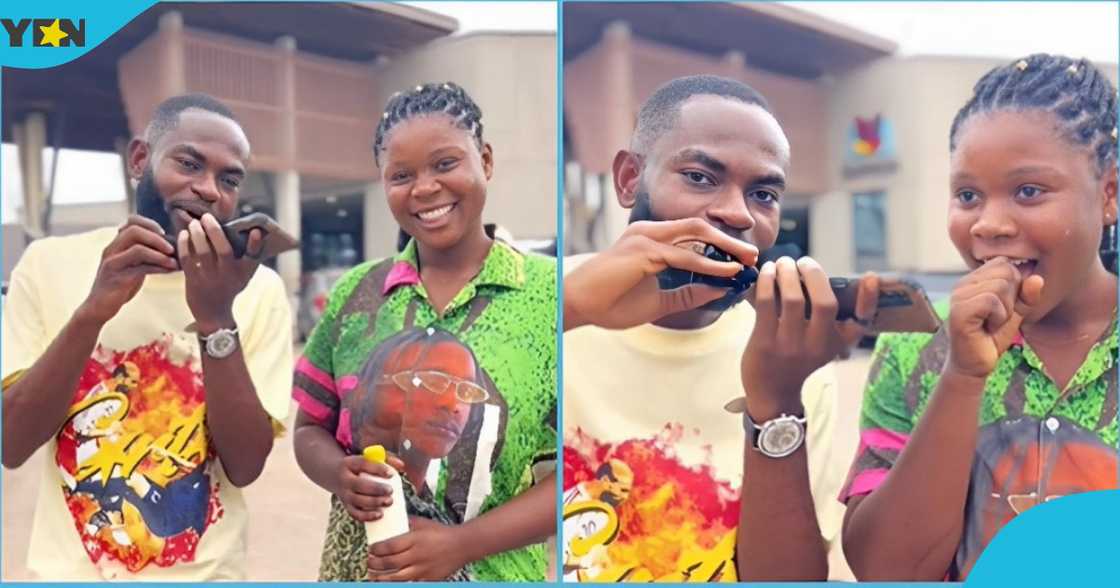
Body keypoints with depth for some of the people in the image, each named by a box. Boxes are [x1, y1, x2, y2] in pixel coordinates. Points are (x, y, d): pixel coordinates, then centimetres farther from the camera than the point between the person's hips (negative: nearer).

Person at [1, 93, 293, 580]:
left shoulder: (259, 289, -11)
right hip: (68, 569, 1)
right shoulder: (50, 263, -7)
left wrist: (217, 318, -27)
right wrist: (94, 310, -25)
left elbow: (246, 466, -16)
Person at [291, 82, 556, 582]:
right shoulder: (355, 292, -2)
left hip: (492, 571, -3)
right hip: (358, 566, 3)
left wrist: (462, 544, -18)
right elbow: (310, 430, 7)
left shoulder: (548, 293, -12)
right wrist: (339, 475, -14)